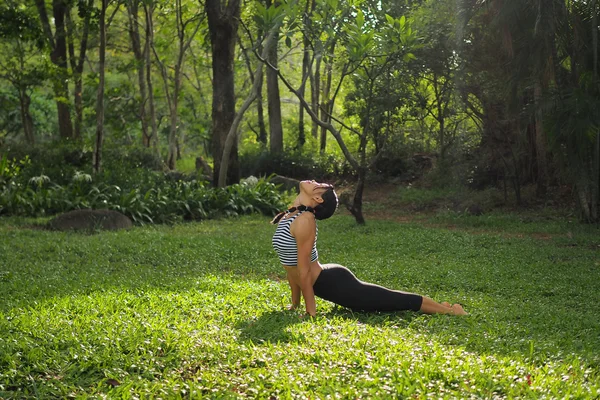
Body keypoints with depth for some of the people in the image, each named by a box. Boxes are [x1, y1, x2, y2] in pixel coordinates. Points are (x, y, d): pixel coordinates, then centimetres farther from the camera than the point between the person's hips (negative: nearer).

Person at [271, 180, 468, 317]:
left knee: (392, 300, 3)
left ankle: (448, 310, 18)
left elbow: (304, 269, -22)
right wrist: (295, 304, 17)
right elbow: (291, 266, 14)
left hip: (332, 283, -10)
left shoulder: (304, 220, -23)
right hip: (327, 281, 10)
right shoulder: (289, 216, 7)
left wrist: (311, 311, -20)